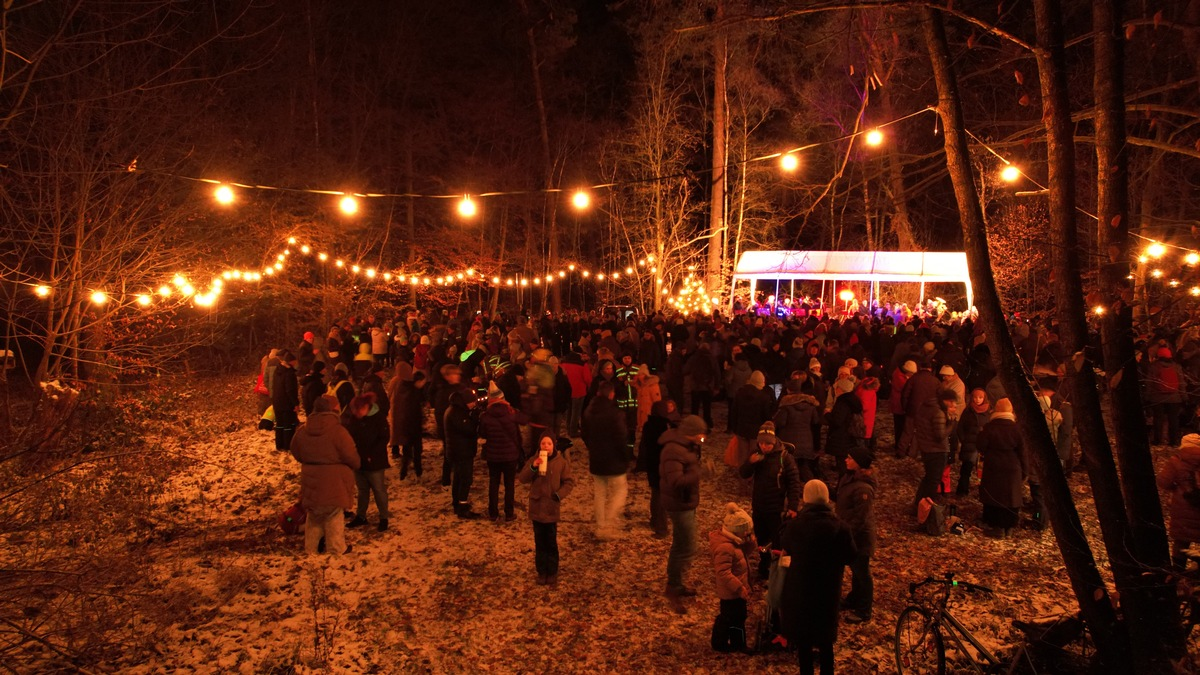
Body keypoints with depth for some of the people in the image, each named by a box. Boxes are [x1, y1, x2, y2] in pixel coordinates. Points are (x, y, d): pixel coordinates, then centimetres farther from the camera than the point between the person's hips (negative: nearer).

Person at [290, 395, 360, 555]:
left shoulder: (302, 431, -1)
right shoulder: (338, 431, -20)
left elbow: (296, 453, 12)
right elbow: (351, 456, -14)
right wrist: (356, 465, 8)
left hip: (311, 481, 5)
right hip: (333, 482, -5)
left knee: (314, 515, 21)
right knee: (334, 515, 8)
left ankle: (311, 547, 30)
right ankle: (336, 548, 16)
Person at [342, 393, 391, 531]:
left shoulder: (379, 417, -17)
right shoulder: (353, 418, -3)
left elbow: (384, 439, -14)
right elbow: (349, 435, 8)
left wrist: (372, 455, -20)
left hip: (374, 462, -5)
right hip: (359, 460, 5)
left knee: (379, 490, 4)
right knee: (362, 489, 18)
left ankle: (383, 518, 16)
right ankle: (360, 516, 30)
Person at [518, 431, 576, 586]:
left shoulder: (561, 462, -7)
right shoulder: (534, 460, -1)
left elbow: (569, 482, -5)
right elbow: (522, 478, -7)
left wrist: (559, 495, -19)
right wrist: (533, 467, -22)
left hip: (551, 508, -2)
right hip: (536, 507, 2)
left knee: (551, 542, 5)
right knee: (539, 542, 10)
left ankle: (552, 573, 15)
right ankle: (541, 571, 20)